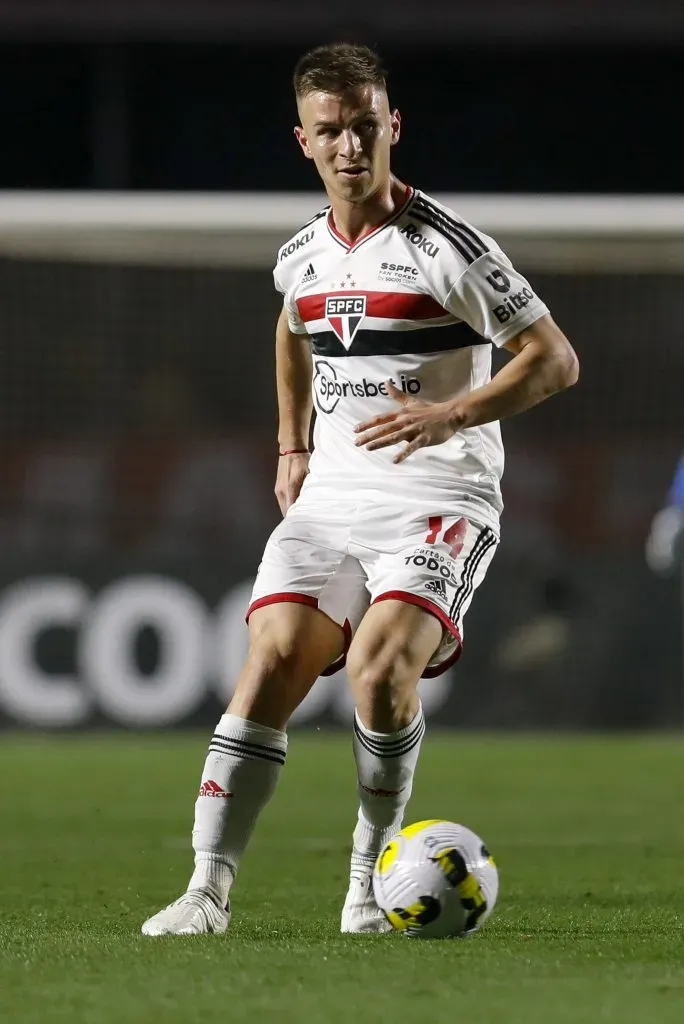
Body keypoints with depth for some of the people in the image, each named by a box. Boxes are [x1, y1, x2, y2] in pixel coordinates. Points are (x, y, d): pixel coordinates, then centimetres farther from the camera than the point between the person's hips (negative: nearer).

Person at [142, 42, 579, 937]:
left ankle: (371, 879, -5)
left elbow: (555, 360, -8)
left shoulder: (447, 248, -9)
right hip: (332, 495, 5)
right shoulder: (301, 258, 10)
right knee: (271, 665, -11)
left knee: (381, 669, -25)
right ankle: (209, 889, -11)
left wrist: (454, 414, -21)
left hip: (438, 500, -5)